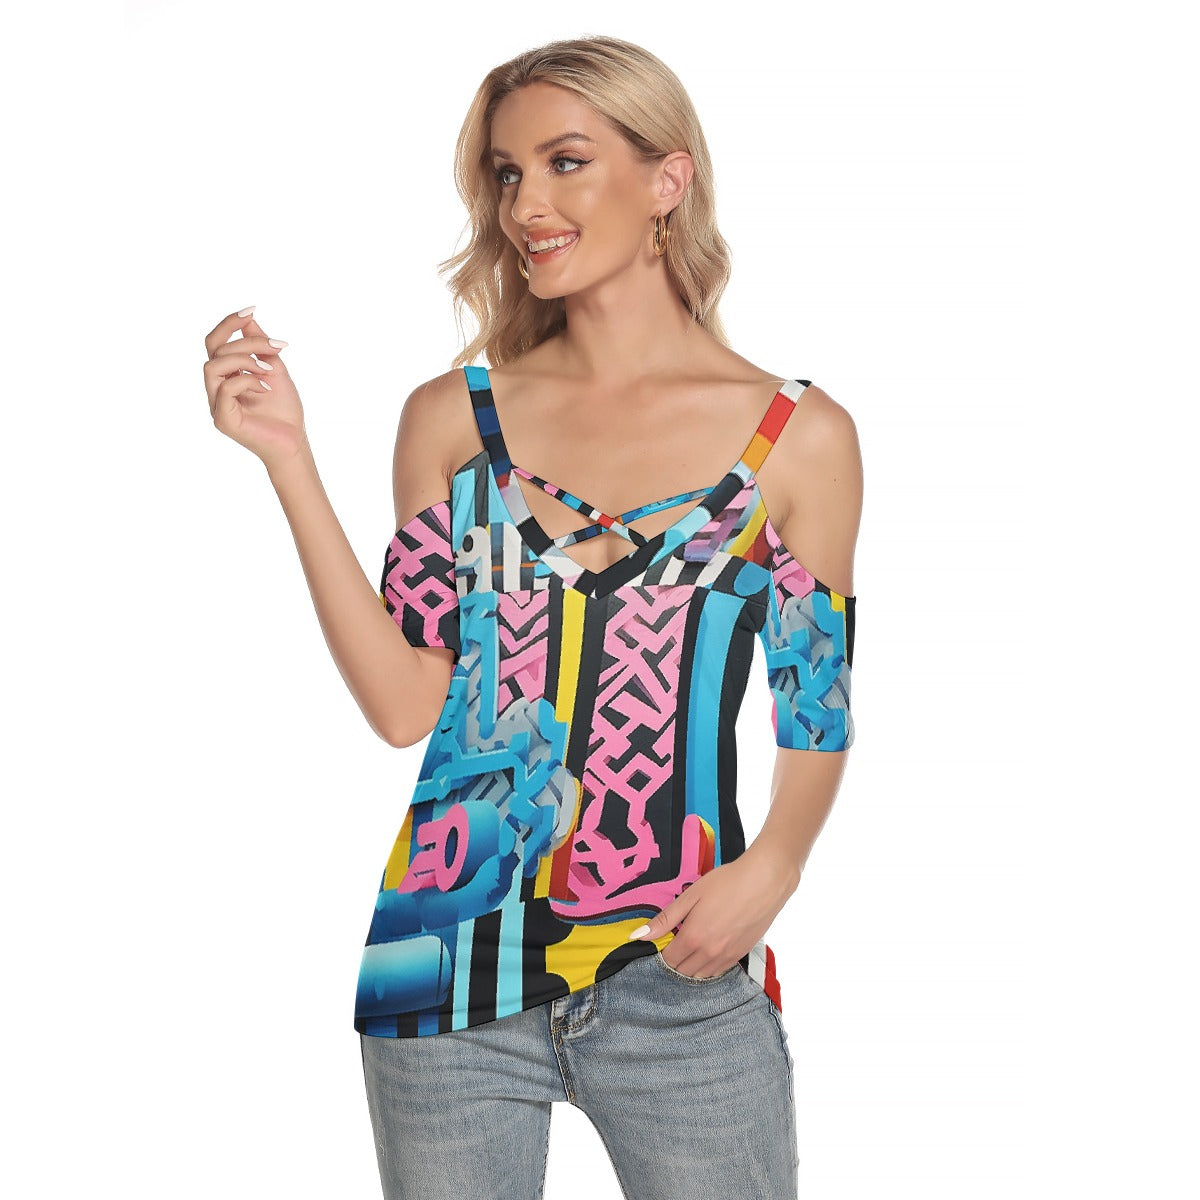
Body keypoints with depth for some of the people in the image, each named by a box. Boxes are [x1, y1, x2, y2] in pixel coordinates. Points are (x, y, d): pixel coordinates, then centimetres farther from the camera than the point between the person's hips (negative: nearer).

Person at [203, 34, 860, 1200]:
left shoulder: (798, 437, -1)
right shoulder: (453, 417, 4)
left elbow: (818, 715, 5)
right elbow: (404, 703, -3)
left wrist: (772, 867, -14)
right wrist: (289, 456, -7)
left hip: (682, 982, -1)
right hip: (453, 963, 2)